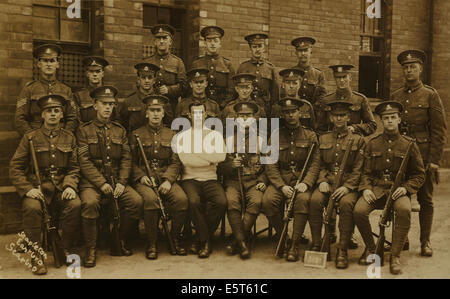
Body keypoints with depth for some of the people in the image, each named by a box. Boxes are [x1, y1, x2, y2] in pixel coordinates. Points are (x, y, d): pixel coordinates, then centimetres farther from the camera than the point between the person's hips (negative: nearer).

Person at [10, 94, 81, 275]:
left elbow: (74, 168, 9)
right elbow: (15, 167, 1)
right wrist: (27, 189, -14)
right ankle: (37, 256, -17)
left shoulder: (69, 138, 11)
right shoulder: (30, 138, 4)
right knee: (32, 207, -33)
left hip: (61, 187, 1)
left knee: (75, 204, -29)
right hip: (37, 187, -1)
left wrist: (70, 186, -11)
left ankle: (66, 250, -10)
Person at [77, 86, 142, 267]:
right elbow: (84, 162, -5)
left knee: (136, 201, -21)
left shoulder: (120, 131, 15)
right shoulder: (84, 130, 4)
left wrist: (121, 183, -8)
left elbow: (126, 159, 9)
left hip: (116, 180, 3)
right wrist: (101, 183, -16)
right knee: (90, 203, -34)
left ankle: (120, 240, 1)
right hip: (92, 182, -3)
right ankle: (91, 249, -16)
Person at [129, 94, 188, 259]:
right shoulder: (136, 134, 10)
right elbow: (132, 162, 7)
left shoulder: (171, 135, 15)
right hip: (144, 179, -2)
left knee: (182, 198, -28)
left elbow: (175, 162, 8)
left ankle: (175, 239, -7)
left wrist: (168, 180, -10)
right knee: (151, 198, -35)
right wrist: (141, 176, -12)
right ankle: (151, 244, -19)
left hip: (166, 178, 2)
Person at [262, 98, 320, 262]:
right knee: (268, 200, -29)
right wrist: (281, 186, -14)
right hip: (280, 180, 1)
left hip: (302, 179, -1)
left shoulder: (310, 136, 10)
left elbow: (315, 164, 2)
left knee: (303, 200, -34)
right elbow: (271, 165, 1)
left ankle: (294, 245, -23)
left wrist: (306, 183, -17)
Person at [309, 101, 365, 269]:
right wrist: (322, 181, -5)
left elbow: (358, 169, 1)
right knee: (315, 200, -30)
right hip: (327, 183, 2)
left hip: (348, 185, -2)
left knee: (346, 203, -34)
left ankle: (343, 250, -23)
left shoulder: (357, 140, 8)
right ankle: (316, 245, -17)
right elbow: (320, 165, 15)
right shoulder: (323, 139, 17)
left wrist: (347, 186, -14)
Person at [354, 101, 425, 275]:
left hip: (399, 190, -1)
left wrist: (405, 188, -9)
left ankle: (395, 256, -21)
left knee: (404, 210, -35)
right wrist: (366, 188, -8)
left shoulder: (409, 145, 7)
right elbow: (366, 172, 12)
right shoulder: (372, 144, 11)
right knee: (358, 211, -27)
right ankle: (370, 248, 0)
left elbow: (419, 175, 9)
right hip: (376, 189, 2)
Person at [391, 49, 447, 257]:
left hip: (423, 155, -3)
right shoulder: (395, 96, 10)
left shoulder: (430, 95, 0)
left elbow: (440, 130, -3)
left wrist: (434, 160, -9)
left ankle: (425, 242, 15)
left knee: (425, 199, 5)